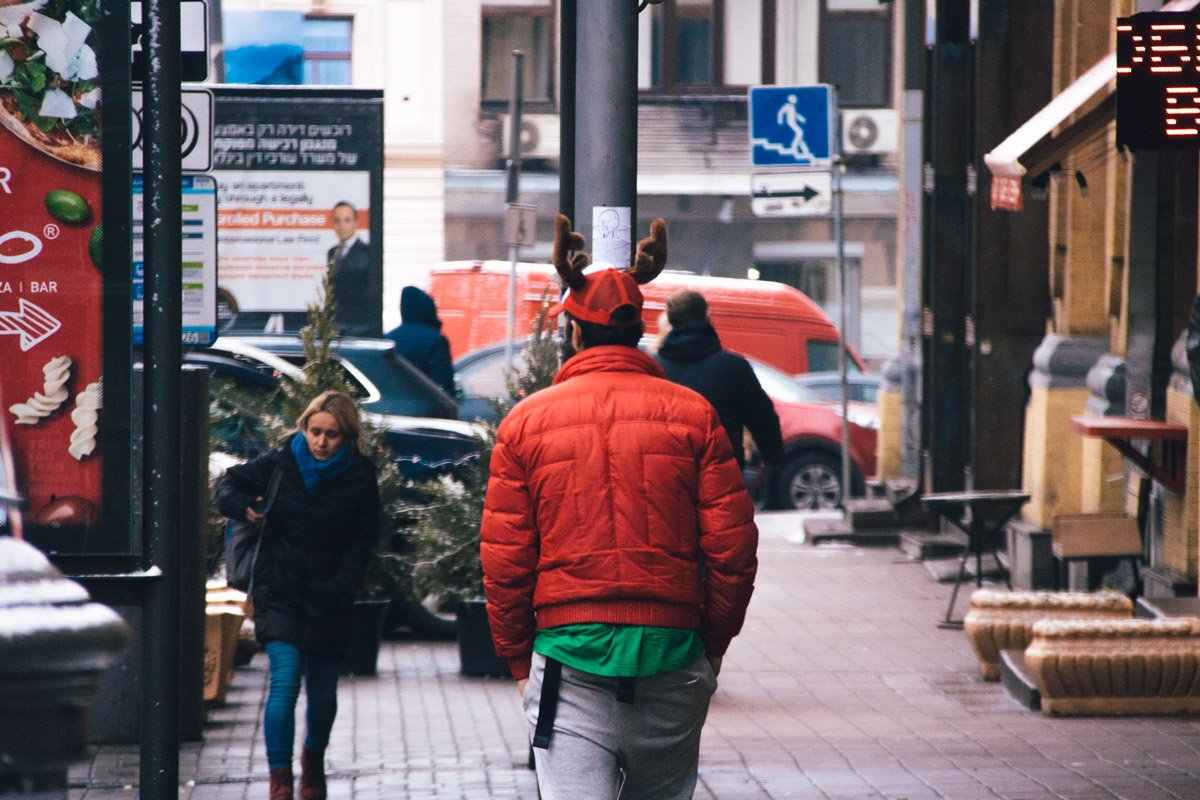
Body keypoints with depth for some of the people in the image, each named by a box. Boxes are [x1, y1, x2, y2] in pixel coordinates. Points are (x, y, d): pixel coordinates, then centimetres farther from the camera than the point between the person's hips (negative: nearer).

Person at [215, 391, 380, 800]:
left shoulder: (360, 478, -3)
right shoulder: (280, 466, -3)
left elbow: (362, 543, -1)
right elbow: (230, 483, 13)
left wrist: (338, 589, -13)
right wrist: (243, 507, -8)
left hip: (328, 601, 1)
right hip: (279, 595, -1)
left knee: (323, 692, 12)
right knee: (284, 682, -17)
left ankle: (314, 758, 41)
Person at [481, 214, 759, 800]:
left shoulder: (525, 423, 1)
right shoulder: (693, 414, 3)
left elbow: (503, 564, 1)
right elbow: (732, 548, 1)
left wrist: (519, 660, 12)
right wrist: (712, 644, 13)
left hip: (568, 654, -2)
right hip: (673, 654, 2)